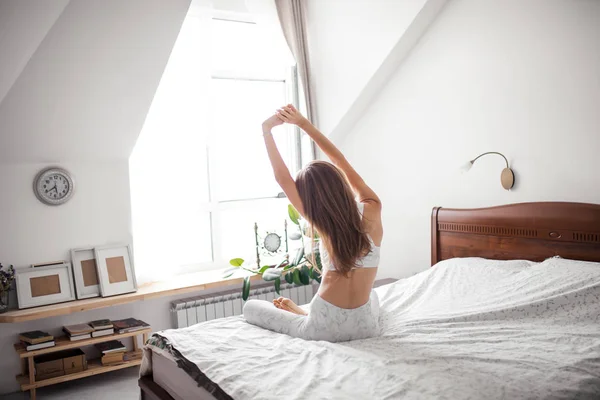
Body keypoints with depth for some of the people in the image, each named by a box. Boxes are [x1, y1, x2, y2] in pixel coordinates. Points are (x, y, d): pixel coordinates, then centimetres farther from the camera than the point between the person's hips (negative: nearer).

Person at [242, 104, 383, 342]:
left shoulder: (326, 226, -14)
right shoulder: (371, 210, -6)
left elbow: (282, 178, -6)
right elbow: (340, 160, 3)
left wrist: (266, 130, 1)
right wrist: (303, 122, 8)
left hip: (323, 329, -3)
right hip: (366, 327, 4)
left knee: (250, 307, 16)